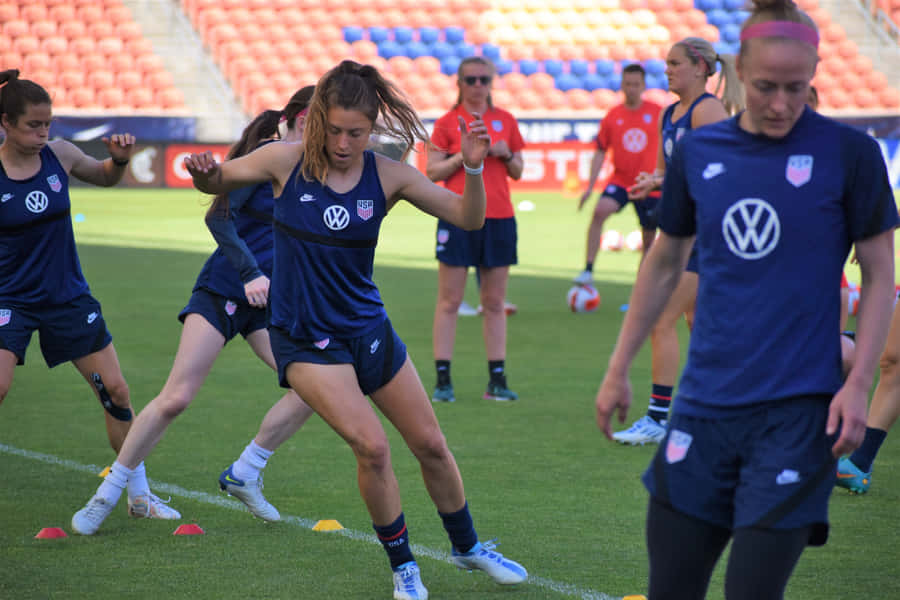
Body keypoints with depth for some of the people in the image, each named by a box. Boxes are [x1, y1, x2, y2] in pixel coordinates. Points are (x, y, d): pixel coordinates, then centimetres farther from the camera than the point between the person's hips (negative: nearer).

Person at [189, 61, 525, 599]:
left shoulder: (387, 176, -7)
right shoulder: (288, 161, -10)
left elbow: (468, 218, -10)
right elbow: (216, 182, 2)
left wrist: (473, 169, -29)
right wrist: (204, 172, -21)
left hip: (369, 328, 3)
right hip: (305, 340, -3)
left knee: (430, 443, 9)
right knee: (371, 445, -18)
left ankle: (468, 546, 34)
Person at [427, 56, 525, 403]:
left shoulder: (505, 121, 11)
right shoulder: (447, 123, 2)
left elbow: (517, 172, 15)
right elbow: (432, 172, -1)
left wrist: (507, 155, -5)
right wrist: (463, 156, -13)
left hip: (499, 218, 3)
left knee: (494, 302, 5)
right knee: (449, 300, -3)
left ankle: (497, 379, 8)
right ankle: (443, 380, -1)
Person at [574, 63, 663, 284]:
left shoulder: (657, 113, -2)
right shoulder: (612, 116, 1)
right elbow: (600, 153, 5)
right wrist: (590, 187, -1)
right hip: (620, 181, 0)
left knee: (649, 241, 6)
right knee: (599, 211, -29)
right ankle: (588, 270, -28)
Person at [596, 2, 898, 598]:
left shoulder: (849, 152, -5)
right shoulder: (698, 151, 5)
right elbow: (665, 265, 17)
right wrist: (618, 371, 18)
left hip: (797, 412, -4)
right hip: (704, 408, 4)